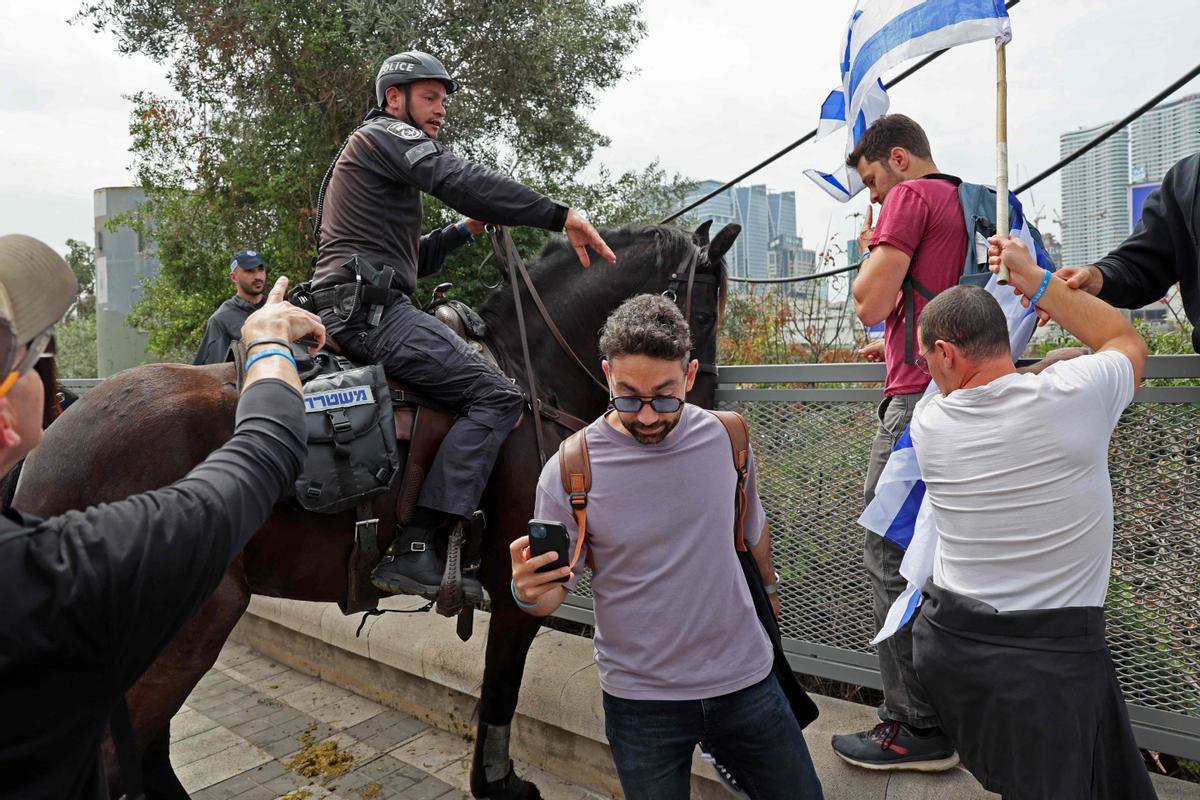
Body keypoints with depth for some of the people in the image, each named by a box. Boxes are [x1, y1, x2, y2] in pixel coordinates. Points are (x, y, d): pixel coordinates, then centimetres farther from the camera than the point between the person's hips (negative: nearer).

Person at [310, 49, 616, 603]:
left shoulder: (384, 153, 32)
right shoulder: (387, 134, 1)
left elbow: (409, 259, 31)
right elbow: (460, 181, -20)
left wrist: (467, 230, 17)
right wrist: (561, 215, -24)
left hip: (352, 307, 11)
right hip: (371, 307, -11)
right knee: (496, 396, -20)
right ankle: (413, 549, -25)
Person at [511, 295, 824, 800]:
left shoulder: (726, 438, -8)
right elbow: (555, 590, -7)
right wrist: (528, 593, -28)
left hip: (744, 678, 3)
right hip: (641, 701, -2)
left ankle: (724, 754, 39)